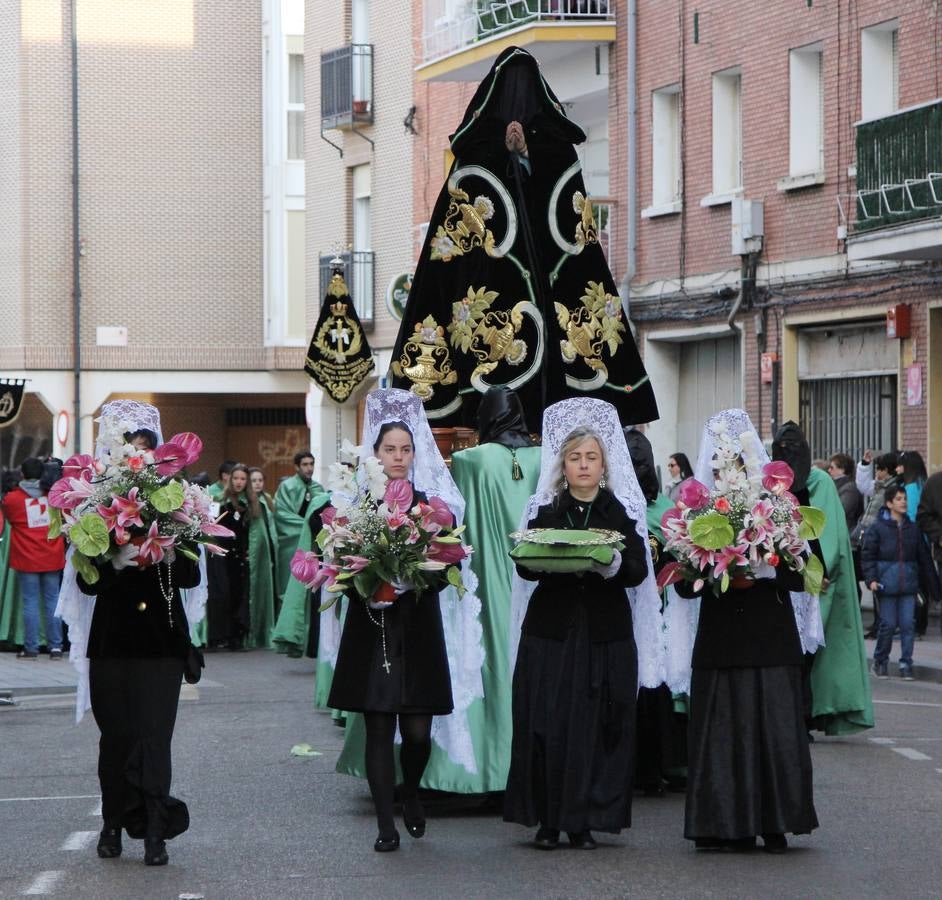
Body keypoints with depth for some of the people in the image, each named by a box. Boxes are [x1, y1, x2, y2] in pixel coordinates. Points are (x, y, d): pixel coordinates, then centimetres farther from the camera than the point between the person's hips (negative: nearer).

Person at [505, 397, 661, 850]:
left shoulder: (622, 511, 6)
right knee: (547, 724, -4)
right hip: (551, 629, 1)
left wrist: (610, 563, -22)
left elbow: (639, 572, -3)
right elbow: (524, 567, 0)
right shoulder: (544, 510, 9)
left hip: (605, 631, 0)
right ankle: (548, 819, 5)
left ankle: (584, 820, 4)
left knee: (597, 726, -3)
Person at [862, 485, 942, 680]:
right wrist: (871, 579, -12)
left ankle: (906, 664, 6)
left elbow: (924, 558, 14)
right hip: (887, 584, -3)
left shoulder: (913, 528, 10)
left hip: (909, 583, 3)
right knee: (888, 624, -1)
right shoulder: (878, 528, -1)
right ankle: (880, 661, 16)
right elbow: (868, 555, -1)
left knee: (908, 625, 0)